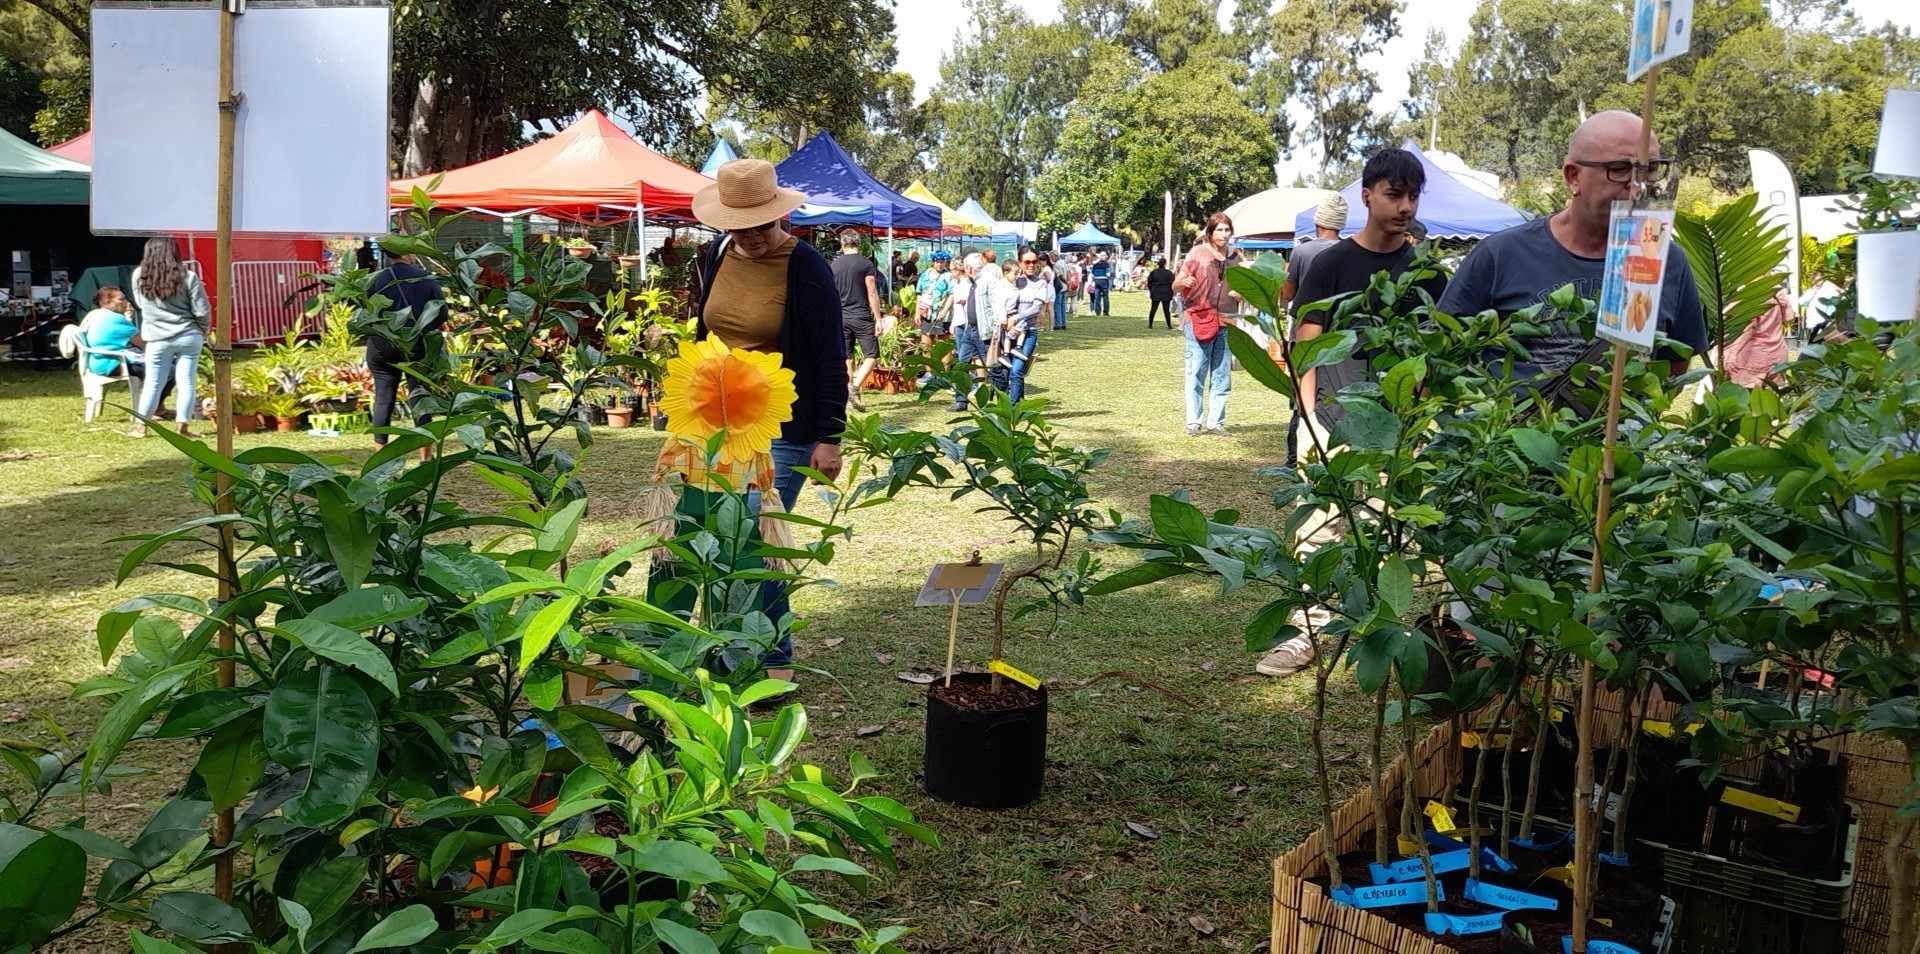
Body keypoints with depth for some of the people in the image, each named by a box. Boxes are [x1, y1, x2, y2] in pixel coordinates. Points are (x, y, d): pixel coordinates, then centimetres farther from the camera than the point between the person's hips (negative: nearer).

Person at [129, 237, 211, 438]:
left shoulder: (139, 276, 0)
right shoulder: (187, 278, -7)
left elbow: (140, 304, 16)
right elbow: (202, 311, -6)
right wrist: (203, 333, 10)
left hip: (158, 340, 1)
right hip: (189, 337, -1)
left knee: (153, 383, 10)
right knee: (186, 382, 4)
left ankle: (141, 426, 17)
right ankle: (182, 427, 4)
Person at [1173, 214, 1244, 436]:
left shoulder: (1235, 256, 9)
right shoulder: (1197, 253, -4)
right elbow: (1175, 285, -5)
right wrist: (1184, 281, -28)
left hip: (1225, 321, 5)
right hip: (1198, 318, -5)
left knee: (1222, 375, 6)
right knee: (1196, 373, -4)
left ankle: (1215, 421, 13)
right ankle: (1193, 422, 2)